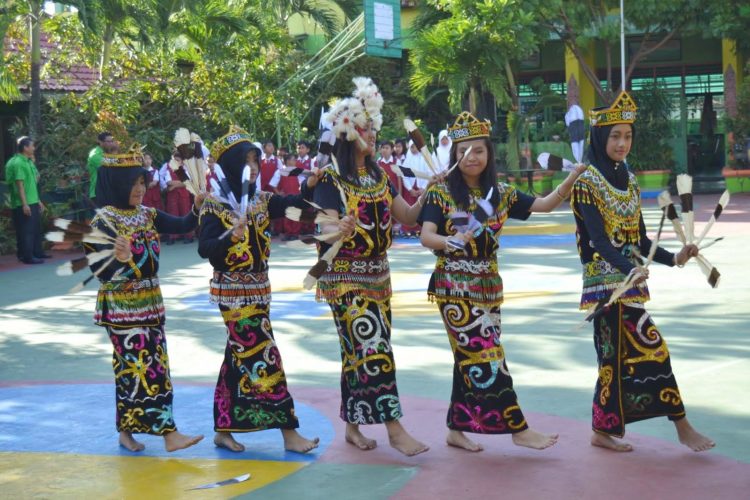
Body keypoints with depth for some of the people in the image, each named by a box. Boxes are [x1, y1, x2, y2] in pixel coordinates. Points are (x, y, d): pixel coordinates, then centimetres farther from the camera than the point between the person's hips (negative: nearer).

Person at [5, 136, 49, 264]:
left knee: (36, 229, 17)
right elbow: (20, 185, -21)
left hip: (33, 202, 10)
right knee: (26, 231, -5)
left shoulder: (27, 161, 14)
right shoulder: (17, 163, -16)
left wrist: (38, 201, 22)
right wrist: (24, 204, -23)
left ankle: (37, 253, 28)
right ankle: (28, 257, -2)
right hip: (23, 205, -10)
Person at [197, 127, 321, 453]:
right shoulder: (215, 206, -13)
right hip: (233, 291, -7)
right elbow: (204, 249, -21)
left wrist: (310, 185, -19)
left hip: (258, 289, 7)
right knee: (263, 356, -7)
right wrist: (231, 235, -37)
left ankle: (224, 430, 22)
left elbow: (292, 204, -1)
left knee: (239, 357, 12)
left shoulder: (260, 199, 6)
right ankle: (289, 433, -2)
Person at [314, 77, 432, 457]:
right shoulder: (331, 179, -10)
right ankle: (393, 427, -7)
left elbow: (407, 216, 10)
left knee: (359, 350, 10)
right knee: (373, 345, -11)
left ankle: (353, 425, 19)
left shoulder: (379, 176, 10)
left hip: (377, 274, 7)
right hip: (345, 277, -6)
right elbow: (327, 228, -18)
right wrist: (341, 228, -41)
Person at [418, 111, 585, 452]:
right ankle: (518, 428, -2)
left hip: (487, 284, 6)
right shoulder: (442, 192, -7)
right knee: (485, 355, -8)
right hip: (455, 285, -6)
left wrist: (572, 179, -12)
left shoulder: (500, 192, 7)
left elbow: (545, 204, 3)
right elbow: (425, 236, -15)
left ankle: (457, 430, 19)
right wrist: (448, 241, -36)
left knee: (470, 357, 9)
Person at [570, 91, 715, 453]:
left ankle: (604, 430, 18)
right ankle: (681, 426, 0)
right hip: (607, 281, -8)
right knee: (651, 349, -8)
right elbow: (598, 238, -21)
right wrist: (630, 270, -35)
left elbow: (640, 240, 11)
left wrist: (673, 259, -5)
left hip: (626, 281, 8)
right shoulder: (587, 181, -10)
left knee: (618, 356, 10)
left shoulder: (628, 181, 12)